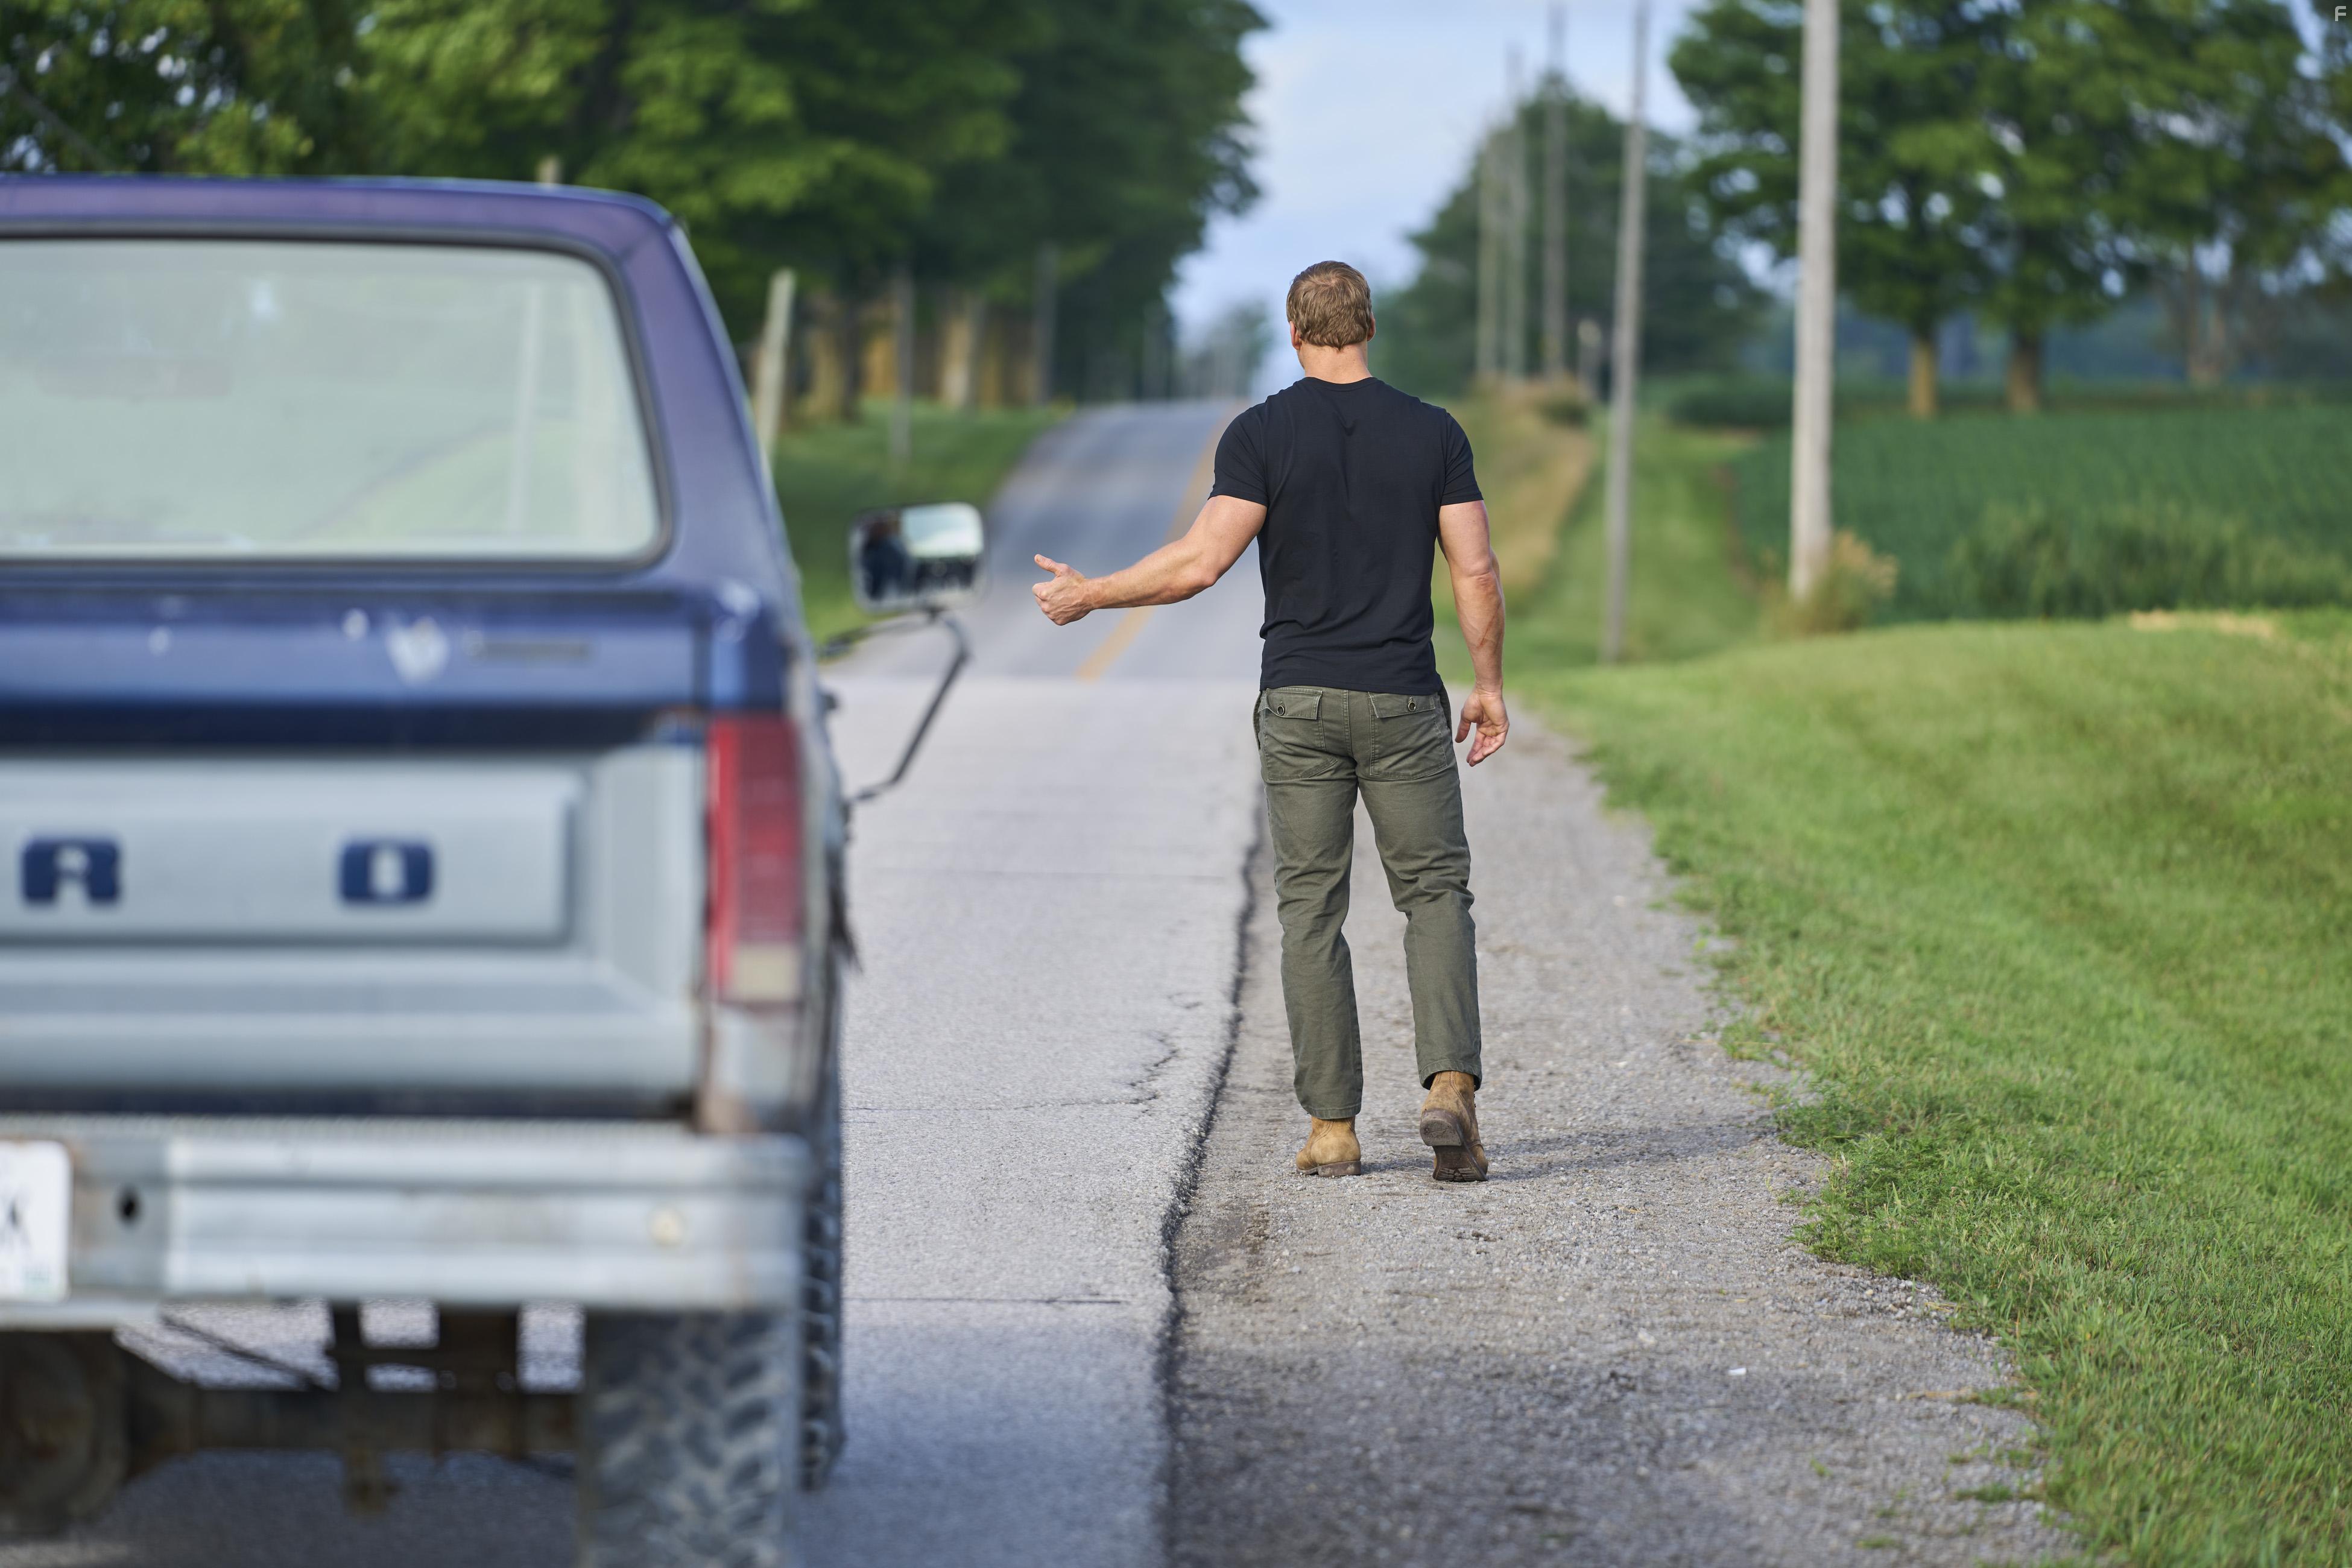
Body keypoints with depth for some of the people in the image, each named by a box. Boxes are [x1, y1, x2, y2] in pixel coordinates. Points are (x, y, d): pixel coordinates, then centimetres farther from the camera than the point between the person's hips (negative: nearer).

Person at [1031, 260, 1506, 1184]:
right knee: (1435, 891, 7)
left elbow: (1203, 561, -13)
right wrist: (1489, 685, 11)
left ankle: (1332, 1125, 3)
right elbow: (1476, 572, -1)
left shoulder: (1262, 434, -5)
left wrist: (1091, 595, -1)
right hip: (1404, 701, 1)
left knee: (1310, 908, 6)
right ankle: (1450, 1087, -13)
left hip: (1299, 701, 0)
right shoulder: (1433, 433, 1)